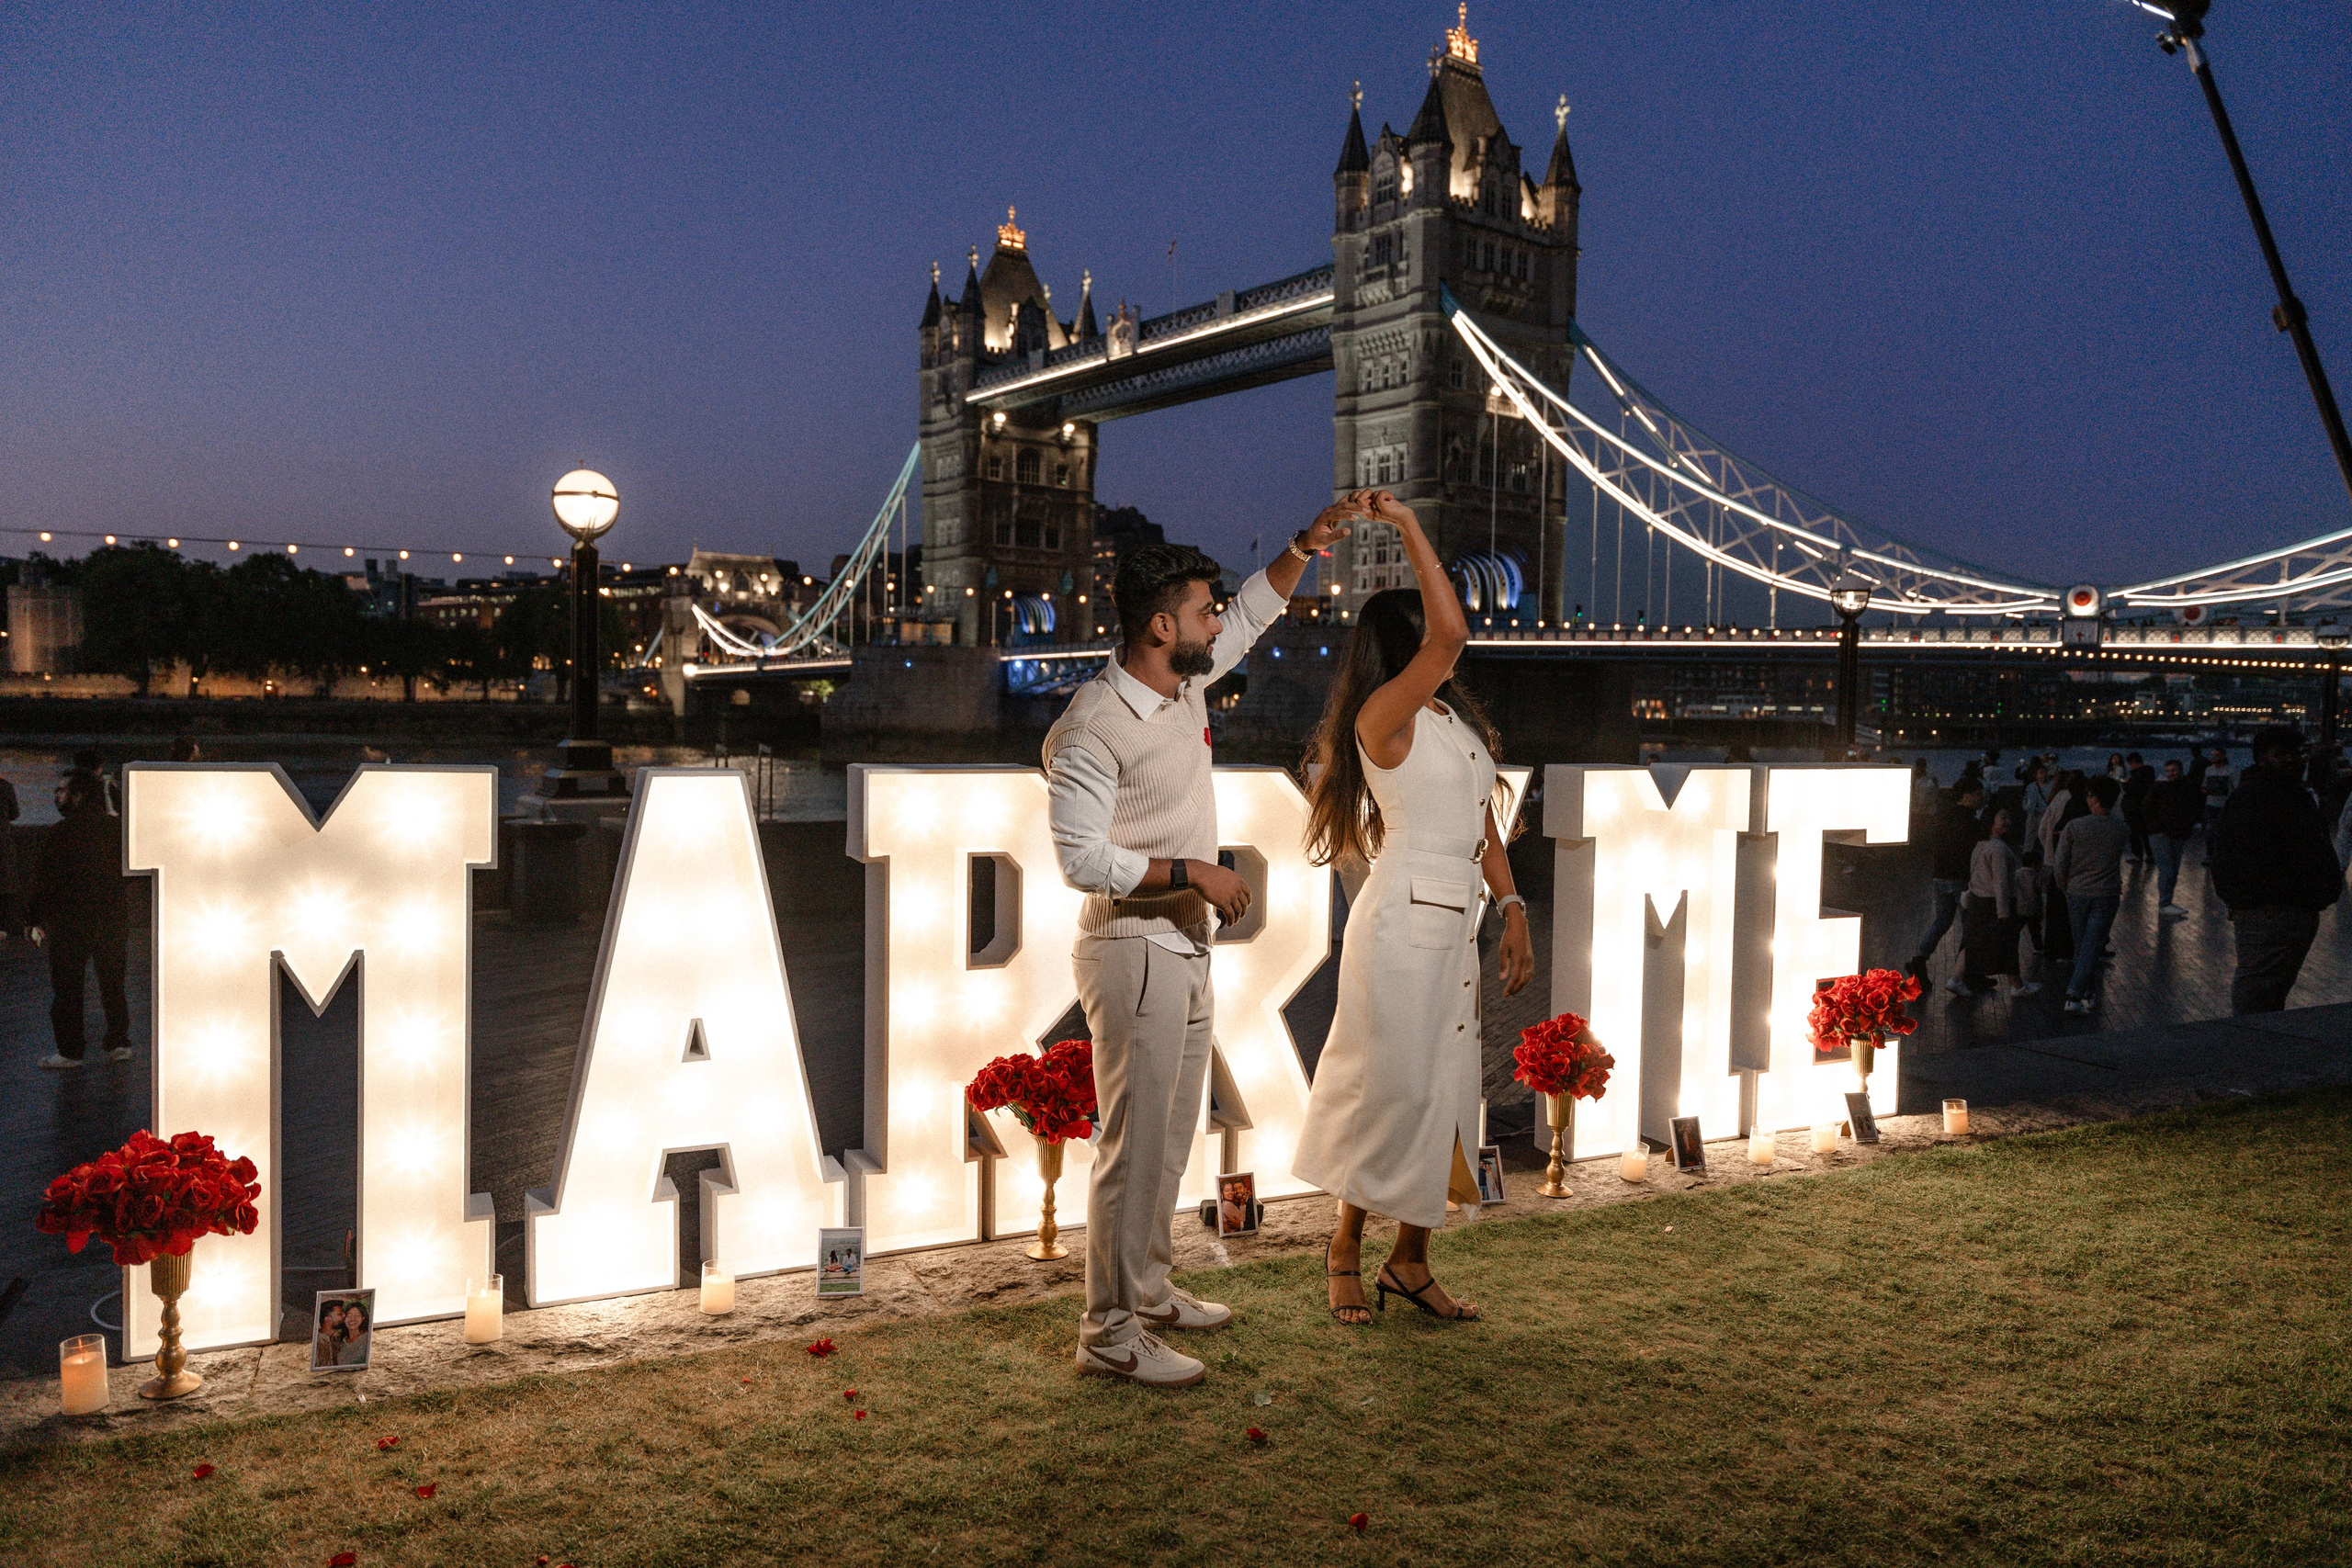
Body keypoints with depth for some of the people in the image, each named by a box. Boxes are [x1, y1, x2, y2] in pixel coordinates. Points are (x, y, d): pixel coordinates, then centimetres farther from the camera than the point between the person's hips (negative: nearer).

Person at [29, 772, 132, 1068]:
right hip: (114, 919, 4)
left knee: (66, 987, 5)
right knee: (112, 983, 13)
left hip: (70, 921, -4)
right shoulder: (118, 829, 1)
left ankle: (70, 1050, 7)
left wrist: (37, 918, -1)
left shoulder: (62, 832, -12)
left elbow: (44, 879, -9)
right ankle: (119, 1043, 16)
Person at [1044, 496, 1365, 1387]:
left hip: (1185, 949, 9)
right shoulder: (1093, 728, -20)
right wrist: (1191, 871, -20)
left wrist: (1308, 544, 11)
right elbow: (1081, 858, -23)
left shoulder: (1184, 684, 6)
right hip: (1133, 953, -9)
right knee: (1135, 1144, -4)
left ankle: (1148, 1291, 32)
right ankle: (1110, 1332, 7)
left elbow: (1253, 616, 21)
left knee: (1171, 1138, 18)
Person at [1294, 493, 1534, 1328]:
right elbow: (1452, 634, -25)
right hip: (1401, 921, -8)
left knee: (1446, 1091, 10)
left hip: (1455, 926, 8)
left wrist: (1512, 910, 9)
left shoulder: (1455, 719, 15)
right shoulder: (1383, 717, -11)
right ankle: (1346, 1249, 16)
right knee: (1393, 1085, -3)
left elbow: (1484, 824, 17)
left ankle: (1411, 1260, 21)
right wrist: (1409, 525, -18)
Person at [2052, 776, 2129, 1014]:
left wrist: (2065, 888, 11)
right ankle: (2074, 995, -11)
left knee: (2081, 946, 14)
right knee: (2092, 947, 0)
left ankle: (2090, 994, 26)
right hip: (2107, 896, 0)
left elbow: (2060, 866, -8)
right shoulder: (2121, 830, -3)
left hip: (2077, 894, 0)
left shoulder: (2074, 827, -11)